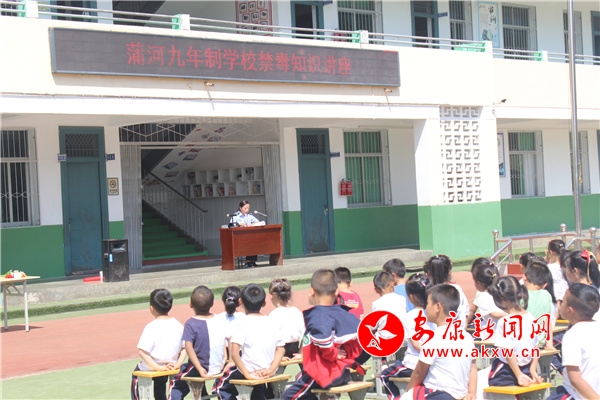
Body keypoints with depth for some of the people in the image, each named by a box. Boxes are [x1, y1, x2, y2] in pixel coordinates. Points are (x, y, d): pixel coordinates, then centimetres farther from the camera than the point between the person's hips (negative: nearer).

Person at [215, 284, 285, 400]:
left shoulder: (244, 323, -12)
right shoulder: (270, 322, 3)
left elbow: (234, 353, -21)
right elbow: (281, 349, 2)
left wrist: (247, 374, -17)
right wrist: (271, 370, -2)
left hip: (249, 370, -5)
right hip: (265, 370, 6)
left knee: (221, 384, 17)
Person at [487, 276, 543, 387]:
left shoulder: (504, 322, -18)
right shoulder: (530, 318, 3)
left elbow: (509, 352, -18)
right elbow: (536, 348, 7)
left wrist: (519, 375, -14)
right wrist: (532, 371, 10)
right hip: (526, 369, 7)